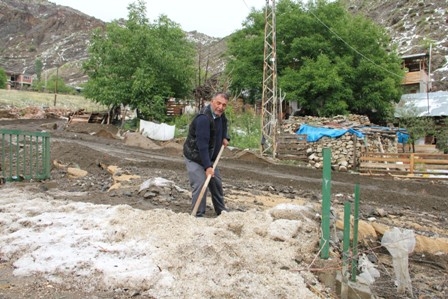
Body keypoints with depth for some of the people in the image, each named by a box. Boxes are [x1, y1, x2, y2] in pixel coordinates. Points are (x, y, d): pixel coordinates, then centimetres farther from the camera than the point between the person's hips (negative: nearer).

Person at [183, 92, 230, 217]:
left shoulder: (220, 114, 0)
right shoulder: (203, 118, -29)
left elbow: (223, 125, 26)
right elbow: (202, 144, -33)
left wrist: (224, 137, 7)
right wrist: (207, 166, -35)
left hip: (209, 156, 9)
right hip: (195, 157, -9)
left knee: (216, 183, 15)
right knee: (200, 185, -15)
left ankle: (221, 211, 31)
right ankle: (199, 216, -2)